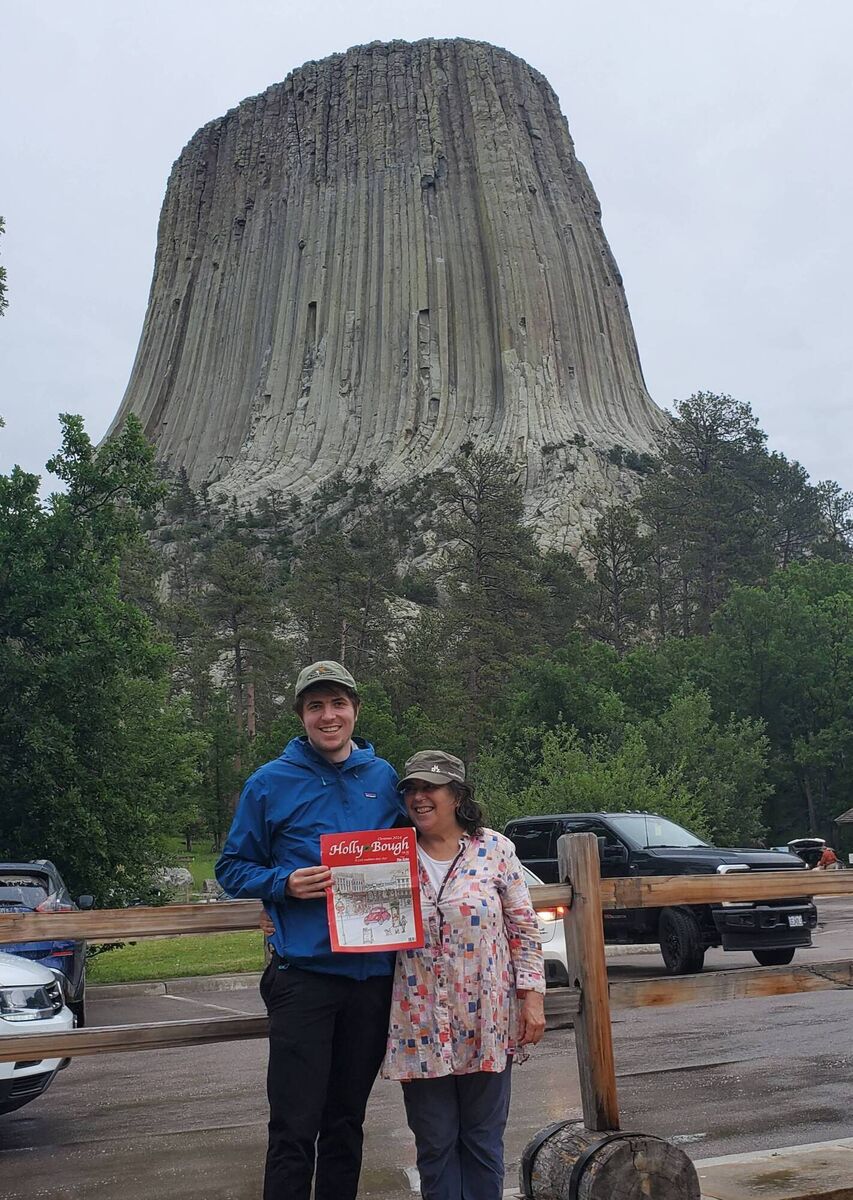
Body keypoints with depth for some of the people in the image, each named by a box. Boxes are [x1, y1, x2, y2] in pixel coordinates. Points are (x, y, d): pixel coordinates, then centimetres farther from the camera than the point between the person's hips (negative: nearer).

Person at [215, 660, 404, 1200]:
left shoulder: (384, 778, 8)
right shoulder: (271, 783, -1)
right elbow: (233, 867, 4)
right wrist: (286, 884, -13)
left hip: (373, 971, 3)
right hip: (304, 972, -3)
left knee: (347, 1121, 16)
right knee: (295, 1129, -4)